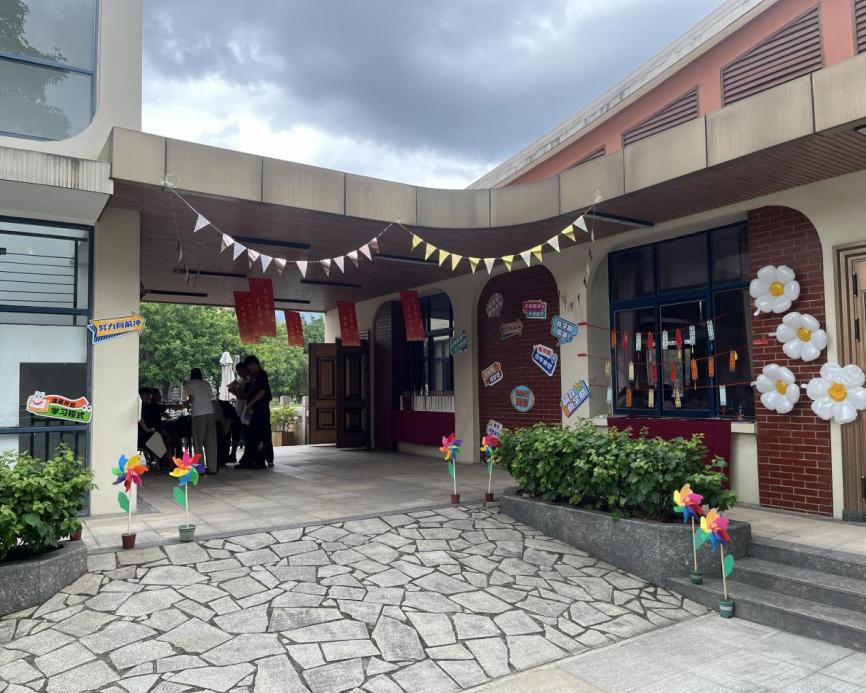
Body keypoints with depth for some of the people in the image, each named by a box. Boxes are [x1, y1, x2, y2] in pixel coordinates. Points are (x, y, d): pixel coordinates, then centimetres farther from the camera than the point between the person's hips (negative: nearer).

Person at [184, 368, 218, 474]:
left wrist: (187, 404, 17)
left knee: (198, 442, 2)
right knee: (211, 442, 5)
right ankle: (212, 468, 4)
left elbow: (191, 398, -4)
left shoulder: (190, 383, 8)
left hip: (198, 414, -4)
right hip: (210, 413, 4)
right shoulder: (207, 384, 20)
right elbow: (212, 399, 15)